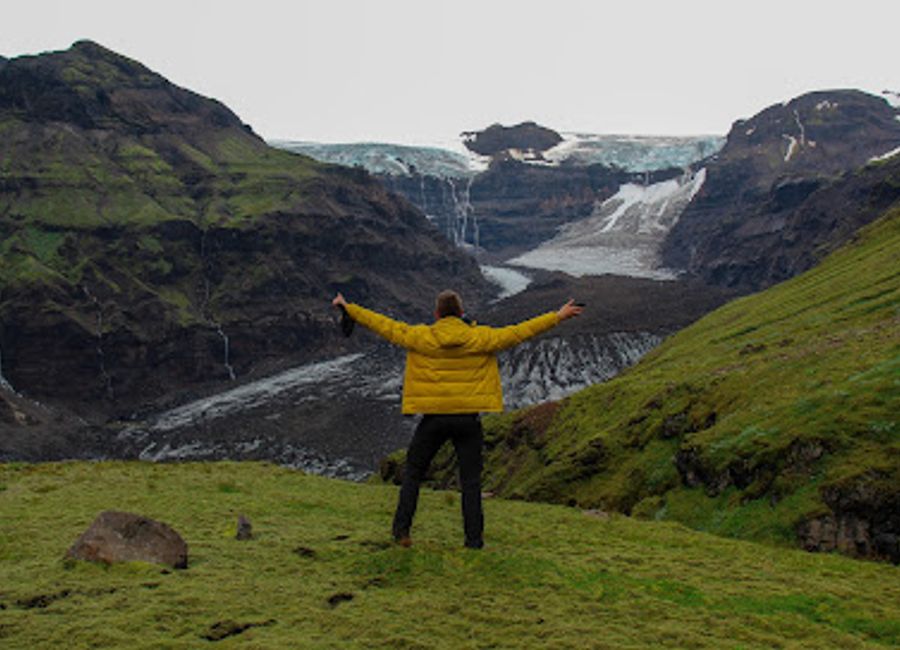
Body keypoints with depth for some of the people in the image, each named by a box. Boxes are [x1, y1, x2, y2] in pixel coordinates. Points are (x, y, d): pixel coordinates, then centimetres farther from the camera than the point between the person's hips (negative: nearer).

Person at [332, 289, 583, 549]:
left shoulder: (420, 337, -4)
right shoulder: (480, 338, -4)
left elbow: (386, 326, 3)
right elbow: (518, 333, 0)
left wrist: (348, 308, 14)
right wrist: (557, 316, 8)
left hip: (433, 418, 0)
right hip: (468, 419, 0)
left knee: (412, 474, 15)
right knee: (471, 481, 9)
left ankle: (402, 531, 12)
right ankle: (474, 538, 9)